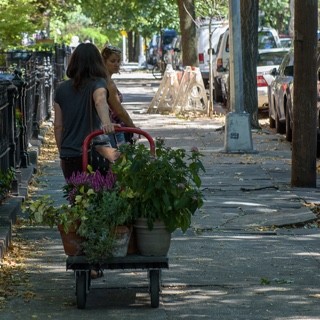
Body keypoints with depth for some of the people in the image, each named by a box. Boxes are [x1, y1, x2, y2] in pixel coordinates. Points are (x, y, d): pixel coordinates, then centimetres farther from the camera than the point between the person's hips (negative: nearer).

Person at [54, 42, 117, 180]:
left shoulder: (62, 89, 9)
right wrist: (106, 122, -45)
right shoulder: (97, 83, -4)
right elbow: (100, 101, -27)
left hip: (68, 154, 4)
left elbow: (58, 125, 11)